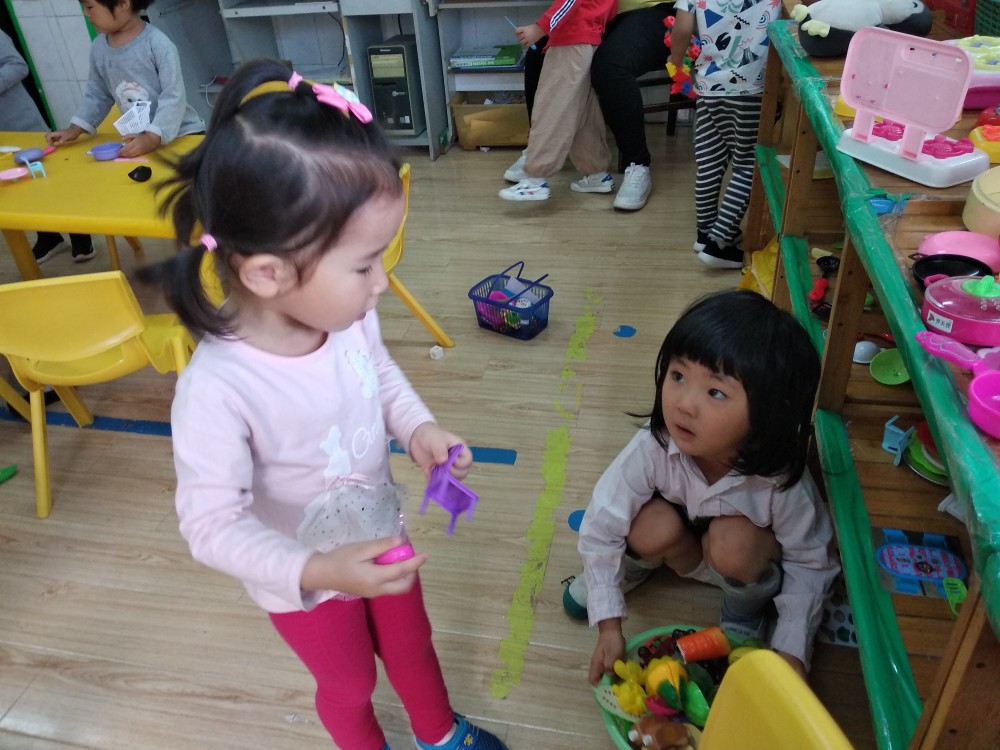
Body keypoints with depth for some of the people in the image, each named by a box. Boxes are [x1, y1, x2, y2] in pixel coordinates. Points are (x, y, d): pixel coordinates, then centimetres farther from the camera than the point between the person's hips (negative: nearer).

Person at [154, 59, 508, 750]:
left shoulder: (349, 316, -22)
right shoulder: (218, 390, -38)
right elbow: (213, 526, -29)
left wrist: (418, 427, -17)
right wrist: (319, 571, -38)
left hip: (381, 542, 5)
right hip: (304, 581, -5)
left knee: (412, 644, 31)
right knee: (349, 684, 25)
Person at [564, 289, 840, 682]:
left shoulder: (782, 481, -35)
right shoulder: (652, 447, -35)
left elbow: (809, 565, -17)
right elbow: (601, 527, -26)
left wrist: (791, 651, -23)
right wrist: (609, 626, -23)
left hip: (745, 557, 0)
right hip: (680, 543, 1)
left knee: (733, 541, -33)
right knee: (656, 526, -32)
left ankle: (747, 610, 1)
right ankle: (632, 565, 5)